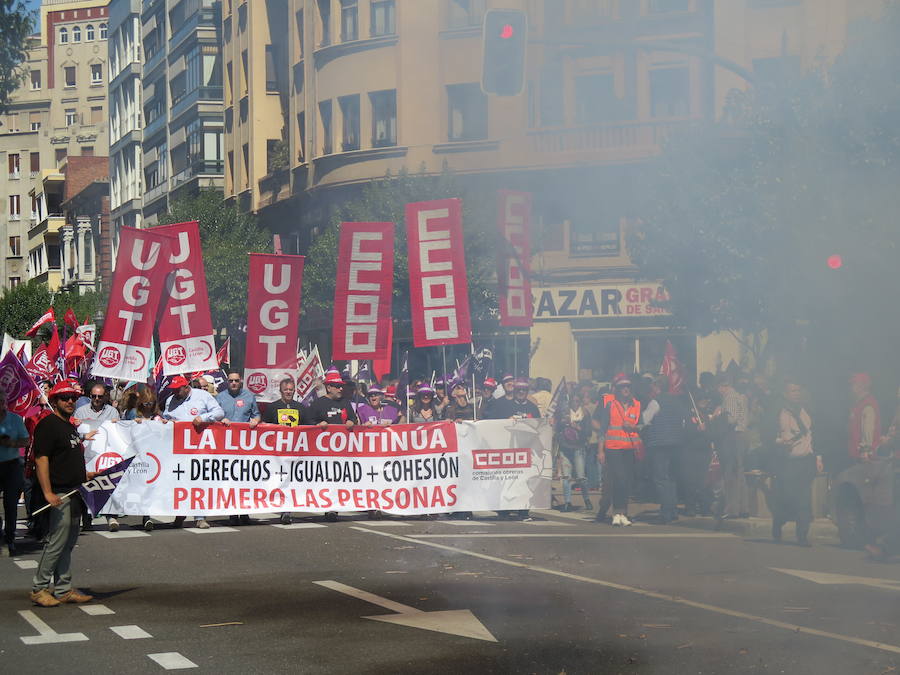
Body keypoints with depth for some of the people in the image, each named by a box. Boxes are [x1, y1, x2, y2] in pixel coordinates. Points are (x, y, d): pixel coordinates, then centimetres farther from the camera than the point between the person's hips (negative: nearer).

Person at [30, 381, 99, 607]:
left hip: (75, 493, 10)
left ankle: (63, 590, 16)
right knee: (57, 542, -8)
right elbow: (41, 459, -19)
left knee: (68, 543, 11)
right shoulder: (47, 425, -12)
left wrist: (85, 475, 19)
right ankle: (39, 588, 0)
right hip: (60, 494, -10)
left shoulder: (69, 425, 18)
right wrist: (48, 493, -24)